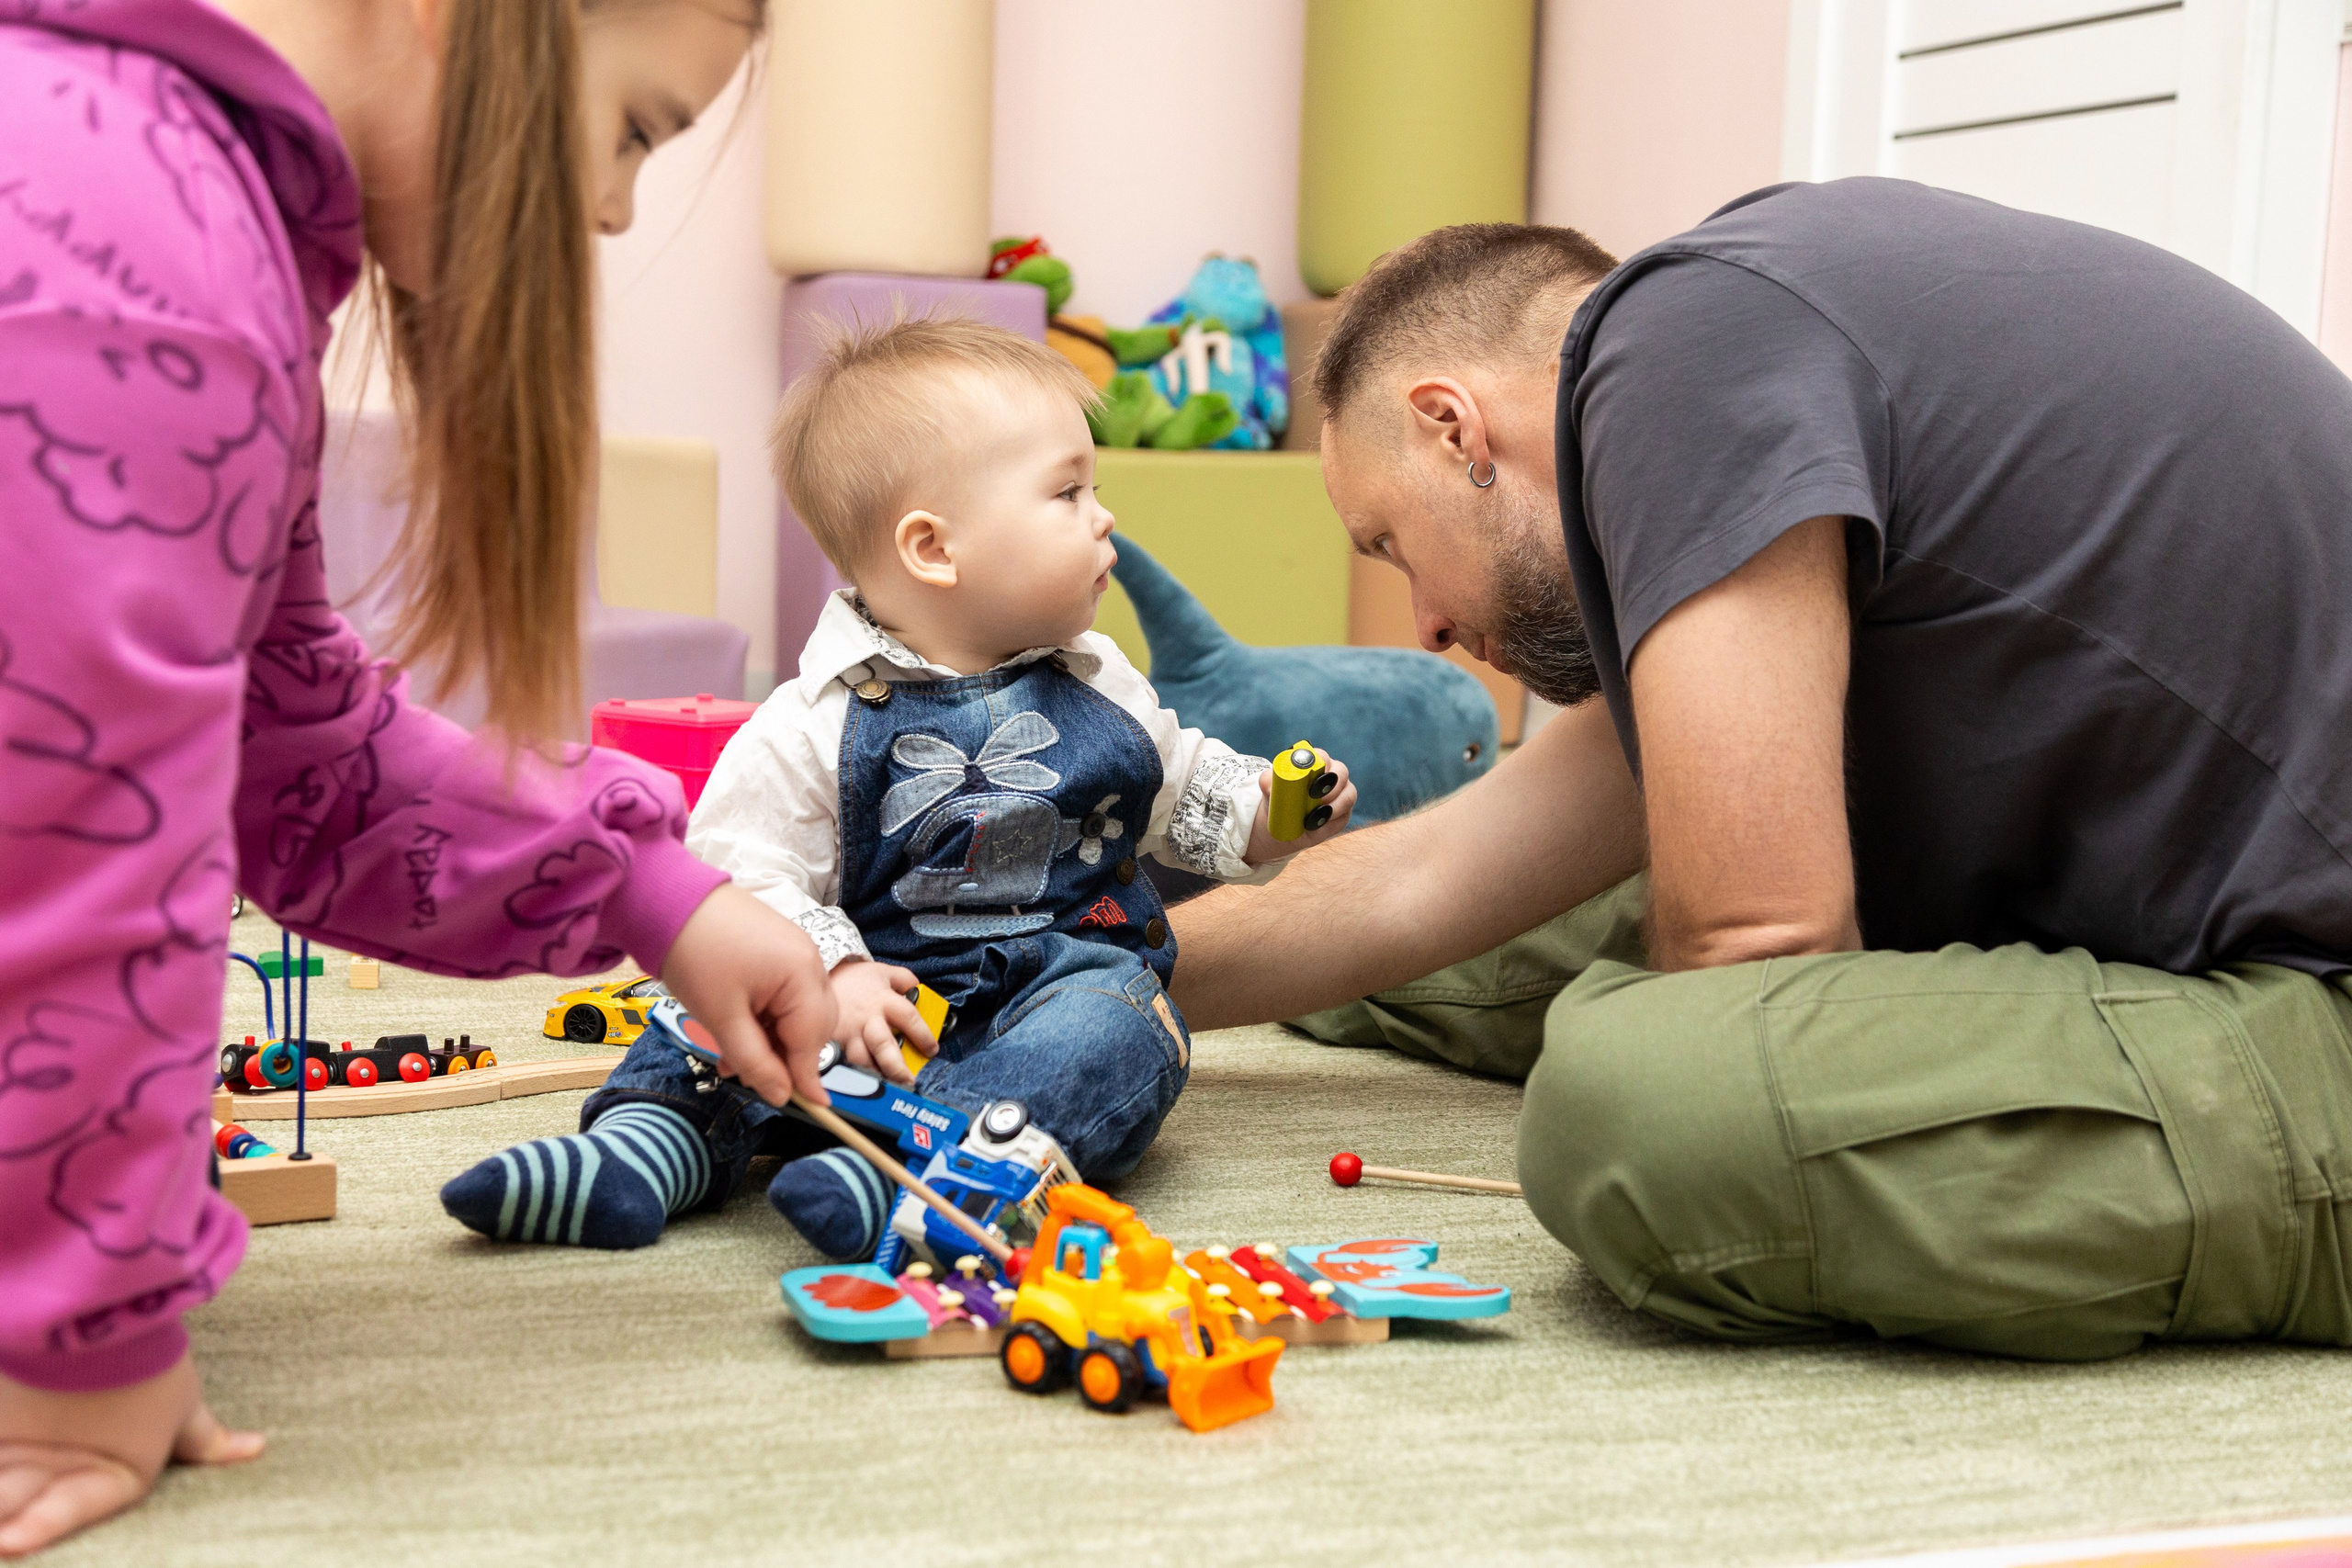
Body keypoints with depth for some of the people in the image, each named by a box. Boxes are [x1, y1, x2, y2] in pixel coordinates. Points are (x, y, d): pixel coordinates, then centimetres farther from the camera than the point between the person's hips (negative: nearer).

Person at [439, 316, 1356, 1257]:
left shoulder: (1099, 687, 10)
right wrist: (830, 975, -26)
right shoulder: (816, 724, -6)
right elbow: (738, 873, -11)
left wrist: (1266, 815, 6)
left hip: (1067, 976, 1)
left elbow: (1179, 791, 26)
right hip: (892, 998, -1)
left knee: (1118, 1028, -32)